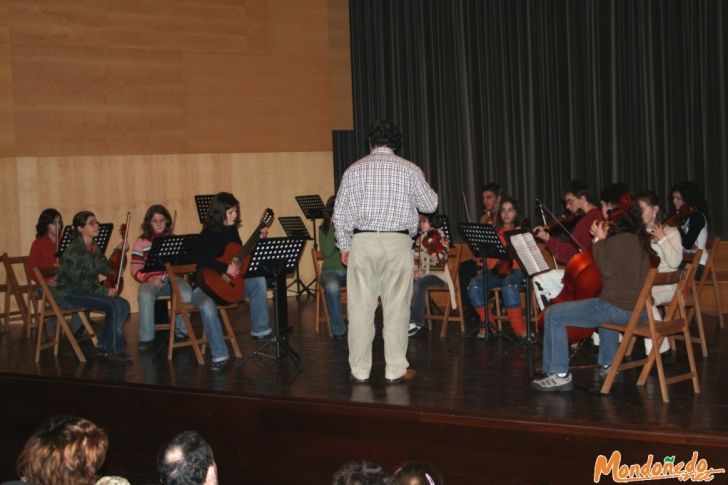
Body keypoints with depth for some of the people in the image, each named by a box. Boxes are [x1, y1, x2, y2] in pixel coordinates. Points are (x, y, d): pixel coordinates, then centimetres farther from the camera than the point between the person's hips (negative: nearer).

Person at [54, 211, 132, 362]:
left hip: (89, 290, 8)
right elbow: (79, 282, -21)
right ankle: (115, 351, -15)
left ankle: (104, 346, 0)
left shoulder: (93, 248, 9)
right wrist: (105, 291, -19)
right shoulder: (74, 250, -17)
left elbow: (108, 269, 14)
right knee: (113, 306, -25)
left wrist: (118, 252, 2)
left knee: (123, 304, -11)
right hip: (69, 294, -8)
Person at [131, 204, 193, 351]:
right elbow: (135, 270, 3)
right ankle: (147, 338, -21)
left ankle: (181, 331, -7)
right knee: (145, 295, -36)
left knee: (186, 293, -31)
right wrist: (150, 279, -15)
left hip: (173, 278, 2)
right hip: (151, 280, -1)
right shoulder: (141, 242, 5)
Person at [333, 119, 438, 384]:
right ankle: (396, 369, 8)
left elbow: (340, 214, 4)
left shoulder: (354, 170, 4)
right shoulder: (409, 170, 0)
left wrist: (345, 246, 14)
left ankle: (360, 370, 9)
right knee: (396, 308, 5)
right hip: (397, 242, -1)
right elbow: (430, 205, 9)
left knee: (361, 308, 5)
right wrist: (427, 190, 29)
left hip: (362, 242, 1)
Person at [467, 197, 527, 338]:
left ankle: (519, 328, -27)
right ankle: (488, 325, -11)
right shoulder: (494, 232, 20)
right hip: (495, 270, 3)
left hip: (515, 270, -3)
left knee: (508, 285, -38)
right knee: (474, 285, -27)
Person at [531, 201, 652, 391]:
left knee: (554, 315, -8)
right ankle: (609, 365, 47)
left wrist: (600, 240, -12)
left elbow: (607, 268, -20)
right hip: (636, 306, 10)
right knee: (601, 305, 45)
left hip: (619, 308, -10)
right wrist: (602, 239, 13)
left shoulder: (621, 240, -17)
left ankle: (559, 375, -5)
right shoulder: (638, 238, 12)